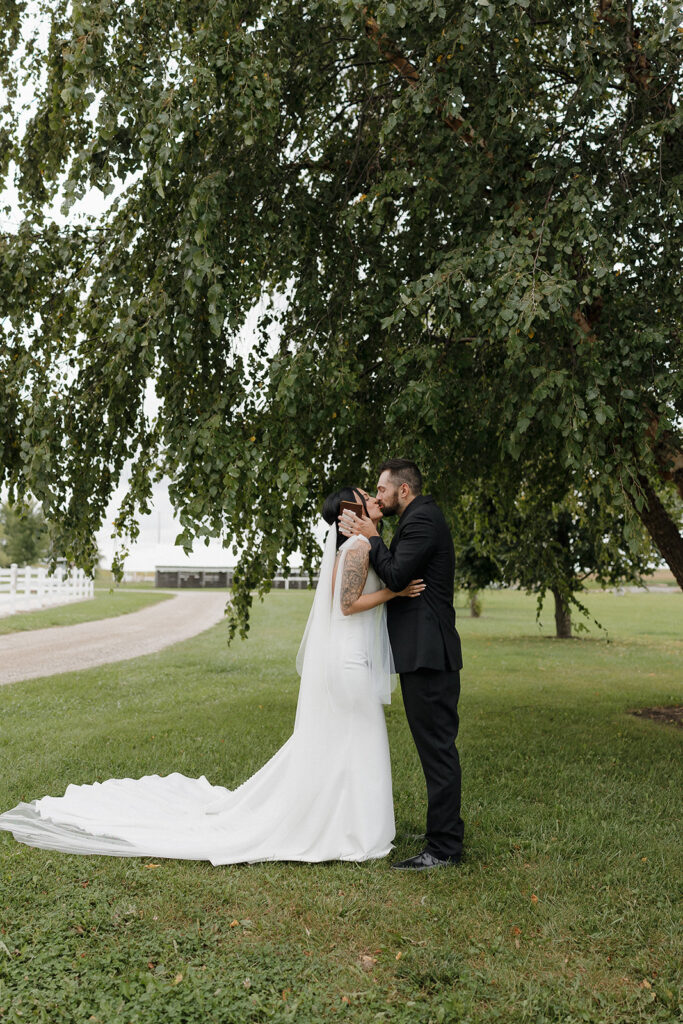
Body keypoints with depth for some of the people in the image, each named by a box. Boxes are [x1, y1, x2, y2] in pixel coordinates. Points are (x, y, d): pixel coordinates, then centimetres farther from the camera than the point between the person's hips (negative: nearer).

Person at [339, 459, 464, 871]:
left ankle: (443, 848, 0)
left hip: (428, 654, -11)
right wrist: (369, 536, 8)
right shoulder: (423, 518, 21)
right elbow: (399, 573, 17)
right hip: (426, 652, 11)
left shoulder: (422, 520, -12)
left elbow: (396, 575, -20)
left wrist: (372, 539, -8)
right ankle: (447, 837, 24)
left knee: (438, 748, -6)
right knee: (437, 748, 15)